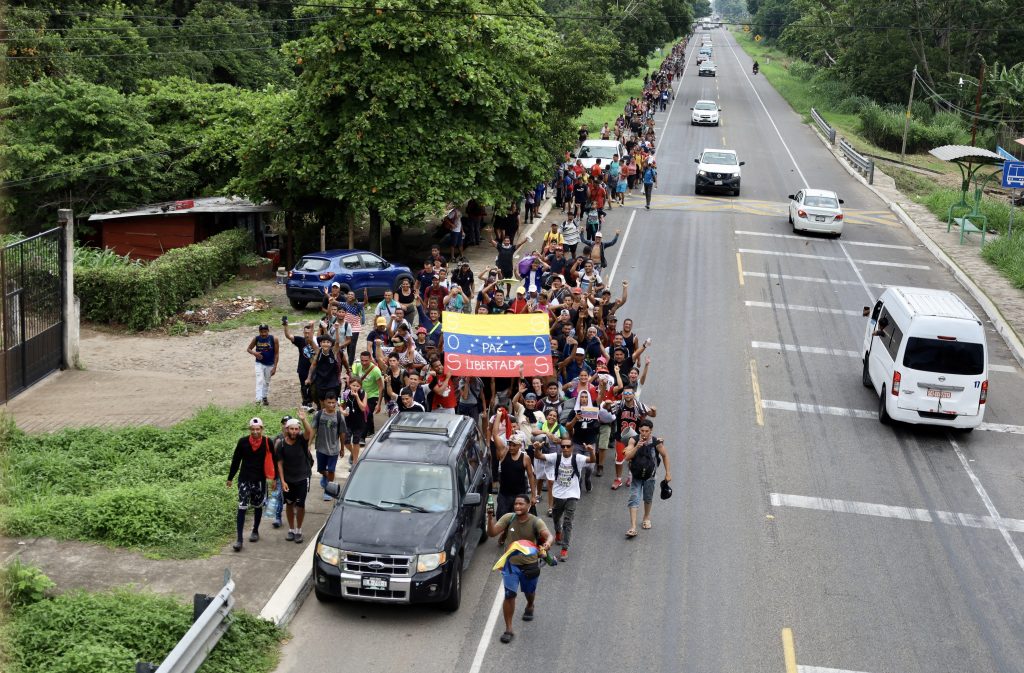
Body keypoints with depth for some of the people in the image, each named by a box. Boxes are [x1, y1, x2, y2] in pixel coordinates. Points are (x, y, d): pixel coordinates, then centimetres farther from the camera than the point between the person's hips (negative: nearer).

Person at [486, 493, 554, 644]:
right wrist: (490, 518, -29)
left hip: (530, 565, 0)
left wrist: (548, 543, -50)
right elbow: (492, 533, -11)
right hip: (511, 564, 0)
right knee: (509, 595, -10)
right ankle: (508, 630, -3)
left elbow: (548, 535, -26)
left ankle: (529, 607, 59)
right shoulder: (508, 518, -8)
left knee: (529, 592, 23)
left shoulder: (536, 522, -12)